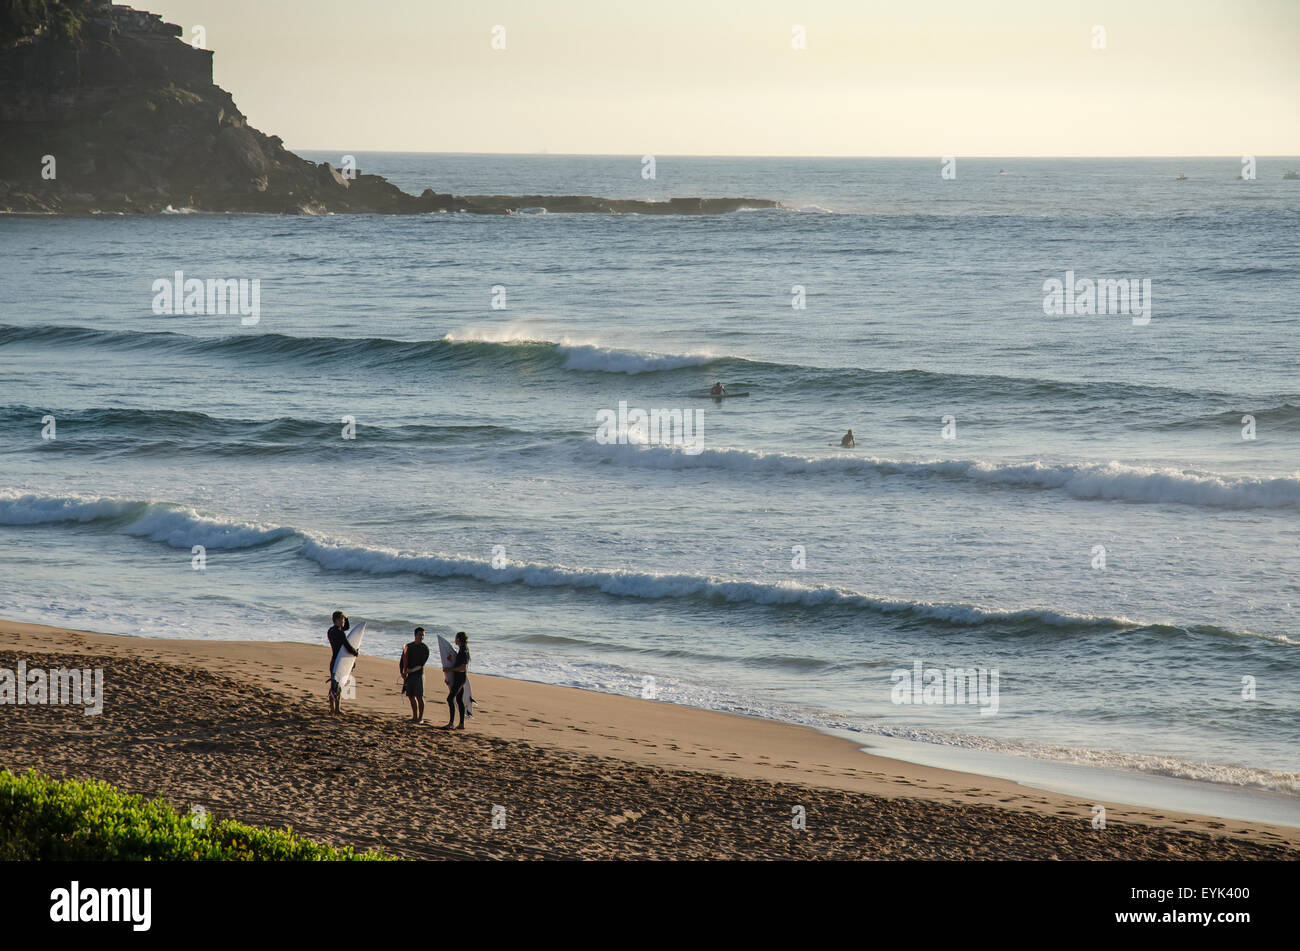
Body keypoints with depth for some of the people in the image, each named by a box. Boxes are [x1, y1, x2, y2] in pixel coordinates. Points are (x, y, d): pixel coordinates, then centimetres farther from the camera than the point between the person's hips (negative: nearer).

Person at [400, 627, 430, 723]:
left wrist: (412, 670, -19)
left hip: (418, 674, -5)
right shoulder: (408, 646, 11)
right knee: (411, 697, 7)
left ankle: (420, 718, -3)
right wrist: (402, 672, -4)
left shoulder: (424, 648, -2)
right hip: (408, 675, 5)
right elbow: (402, 660, 9)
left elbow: (422, 664, -10)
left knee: (419, 697, -7)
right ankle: (414, 717, 16)